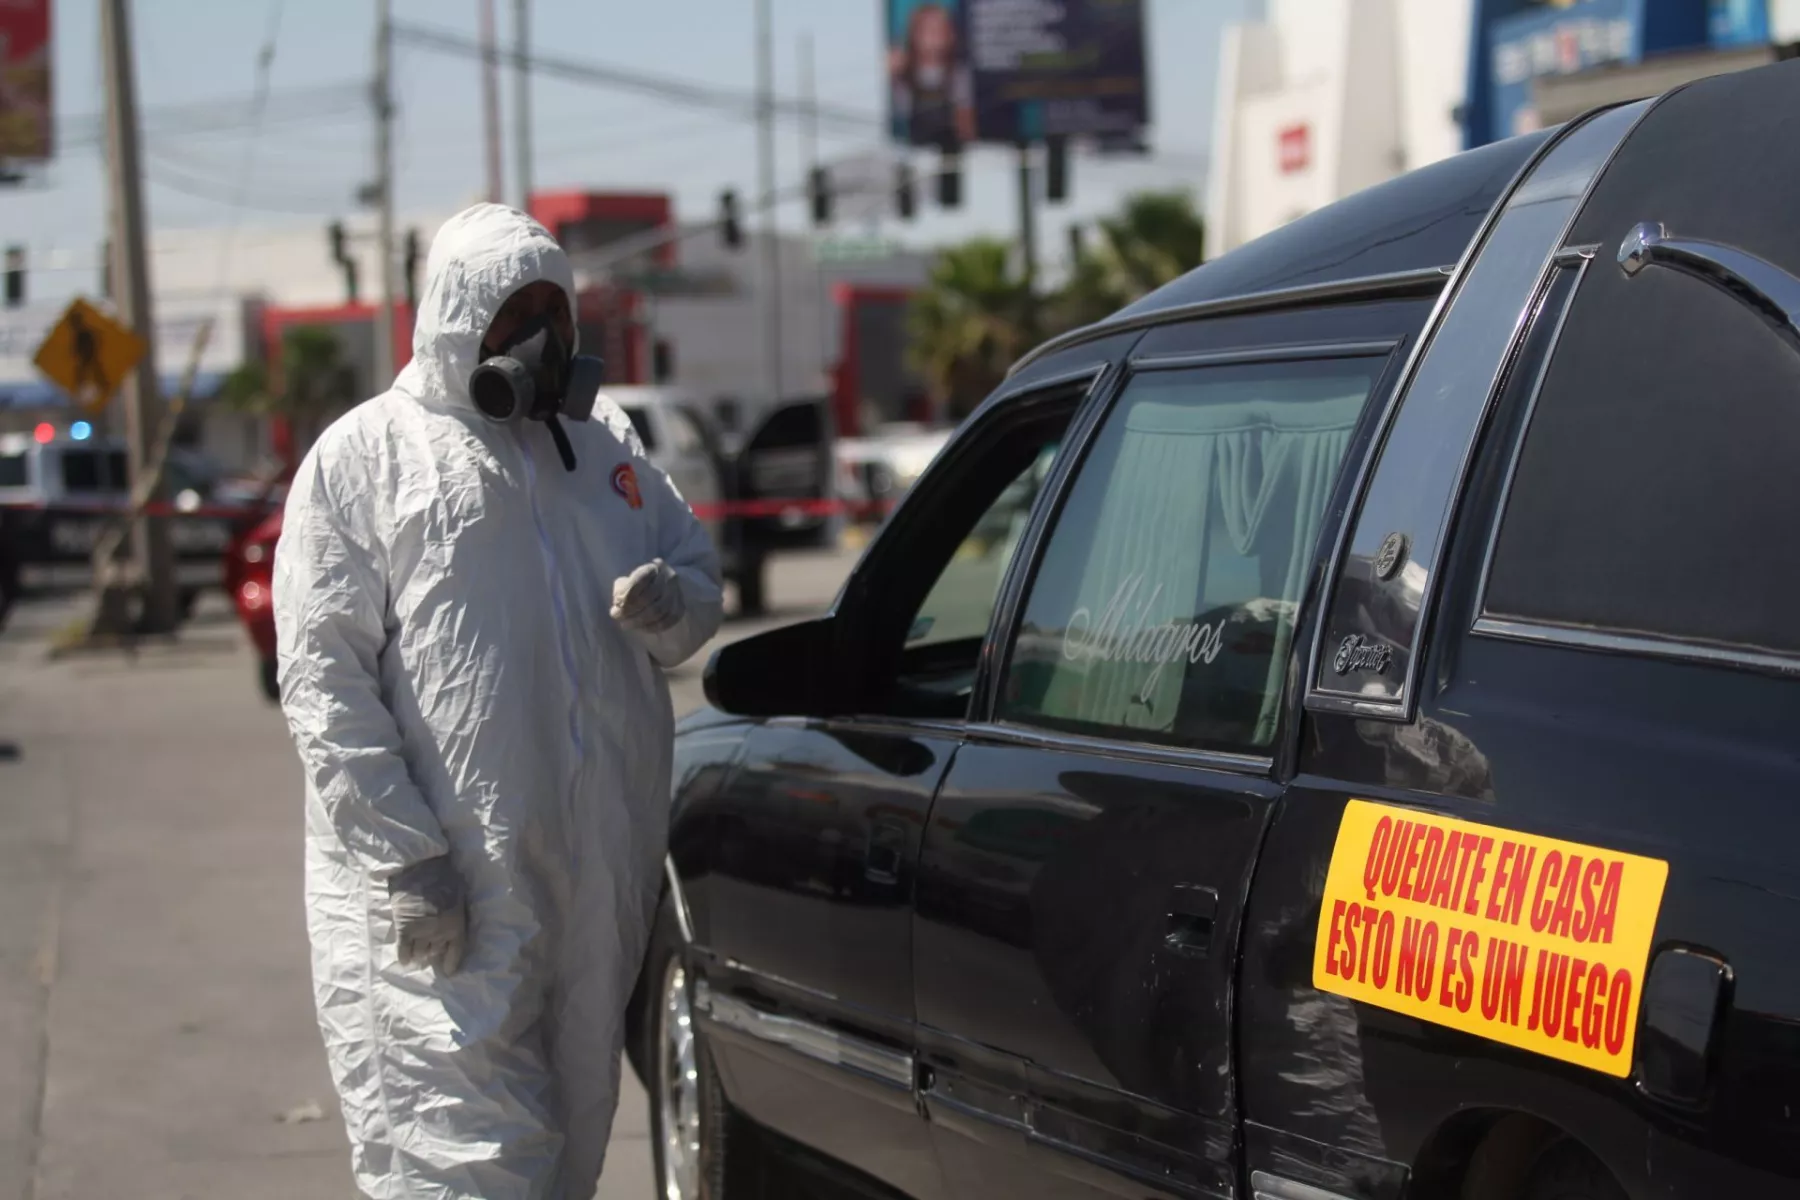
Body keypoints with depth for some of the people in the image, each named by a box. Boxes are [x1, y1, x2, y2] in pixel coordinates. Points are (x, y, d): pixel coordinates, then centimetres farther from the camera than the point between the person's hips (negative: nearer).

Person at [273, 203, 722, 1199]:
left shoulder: (603, 443, 16)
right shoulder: (364, 456, -2)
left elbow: (702, 583, 23)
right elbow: (323, 681, -8)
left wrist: (670, 603, -5)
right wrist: (404, 857, -17)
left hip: (598, 881, 6)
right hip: (440, 894, -6)